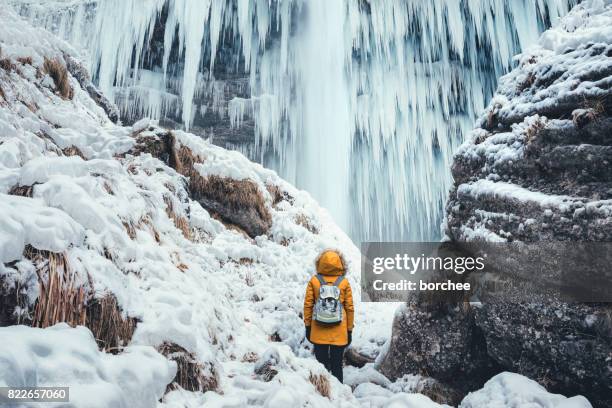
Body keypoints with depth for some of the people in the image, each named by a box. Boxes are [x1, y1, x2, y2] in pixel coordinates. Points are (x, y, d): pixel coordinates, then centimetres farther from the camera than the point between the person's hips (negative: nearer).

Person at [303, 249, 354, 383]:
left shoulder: (314, 280, -5)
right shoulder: (344, 282, -5)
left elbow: (308, 305, -2)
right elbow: (350, 308, -1)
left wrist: (308, 326, 8)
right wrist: (350, 330, 9)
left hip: (319, 331, 0)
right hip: (339, 332, 0)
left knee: (321, 364, 12)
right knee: (337, 365, 10)